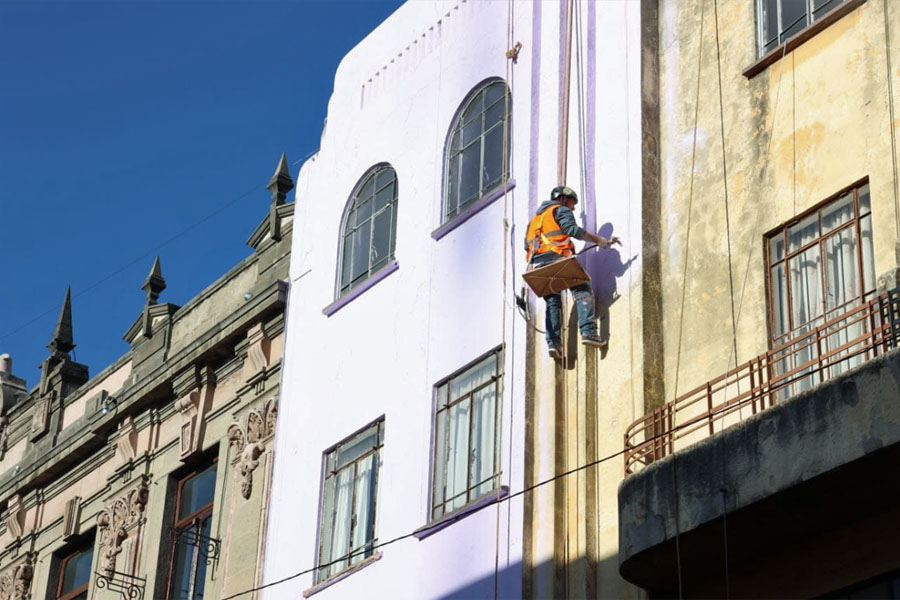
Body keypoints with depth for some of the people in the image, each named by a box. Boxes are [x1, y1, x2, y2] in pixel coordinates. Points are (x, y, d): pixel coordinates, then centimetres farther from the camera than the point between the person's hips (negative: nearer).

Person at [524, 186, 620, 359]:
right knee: (582, 291, -7)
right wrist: (599, 240, -11)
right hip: (558, 259, -7)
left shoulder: (536, 217, 33)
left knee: (553, 302, 10)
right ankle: (588, 332, -25)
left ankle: (553, 342, -6)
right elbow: (572, 229, -10)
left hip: (539, 266, 7)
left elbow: (527, 245, 25)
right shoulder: (561, 210, 9)